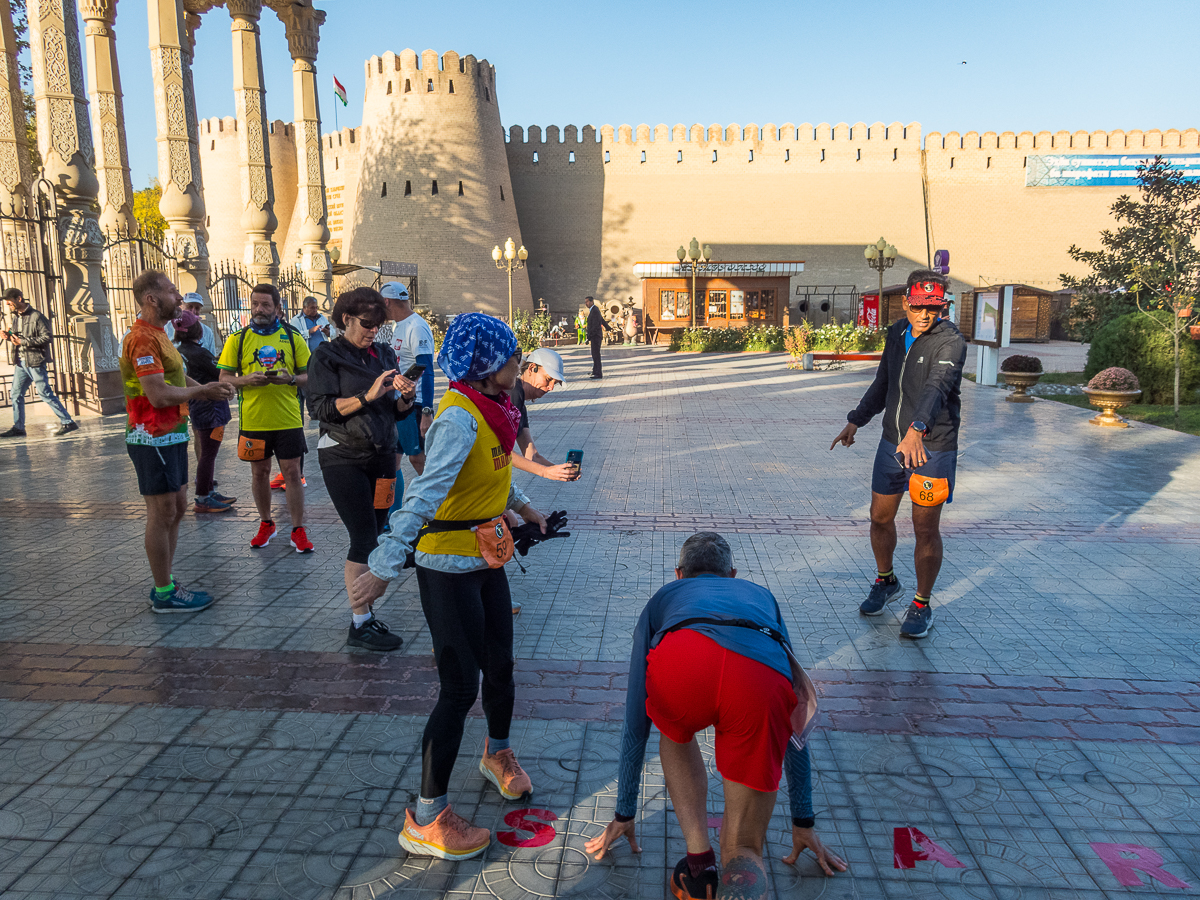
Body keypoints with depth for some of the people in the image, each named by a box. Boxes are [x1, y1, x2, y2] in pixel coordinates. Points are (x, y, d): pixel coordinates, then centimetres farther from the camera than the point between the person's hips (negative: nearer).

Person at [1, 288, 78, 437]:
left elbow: (48, 337, -17)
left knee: (45, 394, -7)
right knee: (16, 394, 8)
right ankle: (18, 428, 15)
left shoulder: (36, 316, -10)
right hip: (20, 363, 8)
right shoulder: (15, 318, 15)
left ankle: (68, 423, -3)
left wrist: (23, 341, -19)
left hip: (35, 361, -8)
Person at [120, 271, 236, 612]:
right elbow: (159, 395, -25)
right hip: (154, 439, -10)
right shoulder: (143, 338, -18)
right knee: (162, 514, -2)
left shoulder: (157, 335, 17)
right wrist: (202, 391, -11)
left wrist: (209, 388, 1)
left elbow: (178, 379, 18)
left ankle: (164, 583, 26)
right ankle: (164, 594, 9)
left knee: (176, 508, 16)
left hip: (170, 437, 10)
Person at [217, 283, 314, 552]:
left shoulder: (293, 338, 2)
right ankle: (266, 524, 29)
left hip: (288, 419, -1)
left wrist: (289, 379, -16)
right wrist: (247, 380, -16)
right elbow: (224, 378, 4)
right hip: (252, 420, 1)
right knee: (259, 473, 12)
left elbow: (308, 375, 5)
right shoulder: (237, 339, 3)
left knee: (292, 472, 1)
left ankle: (298, 530, 10)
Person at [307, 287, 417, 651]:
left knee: (372, 535, 8)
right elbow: (320, 408, -14)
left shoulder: (384, 354, 11)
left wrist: (406, 396, -10)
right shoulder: (327, 355, -4)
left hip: (381, 454, 6)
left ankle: (364, 614, 19)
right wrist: (368, 396, -22)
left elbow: (397, 411, 13)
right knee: (364, 538, -9)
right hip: (343, 457, -5)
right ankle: (360, 624, -1)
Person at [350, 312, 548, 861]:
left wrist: (521, 506, 35)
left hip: (487, 558, 8)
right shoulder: (458, 418, -24)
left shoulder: (490, 407, 4)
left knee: (499, 666, 21)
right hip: (448, 568, -8)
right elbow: (425, 495, -33)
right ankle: (426, 820, 15)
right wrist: (383, 568, -35)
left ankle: (497, 754, 49)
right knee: (460, 687, -1)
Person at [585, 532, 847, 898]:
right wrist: (803, 822, 56)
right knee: (745, 854, 22)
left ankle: (700, 863, 22)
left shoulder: (663, 598, 40)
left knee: (674, 733, 38)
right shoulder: (762, 597, 44)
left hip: (679, 664, -1)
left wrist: (624, 815, 55)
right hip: (762, 680, 1)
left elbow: (635, 722, 44)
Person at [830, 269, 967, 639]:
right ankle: (886, 581, 39)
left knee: (926, 529, 1)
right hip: (892, 442, 6)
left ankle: (922, 605, 19)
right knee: (880, 518, 14)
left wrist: (917, 429, -51)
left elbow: (938, 387, -35)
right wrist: (856, 420, 22)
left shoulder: (951, 342, -16)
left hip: (932, 449, -6)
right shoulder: (896, 332, 6)